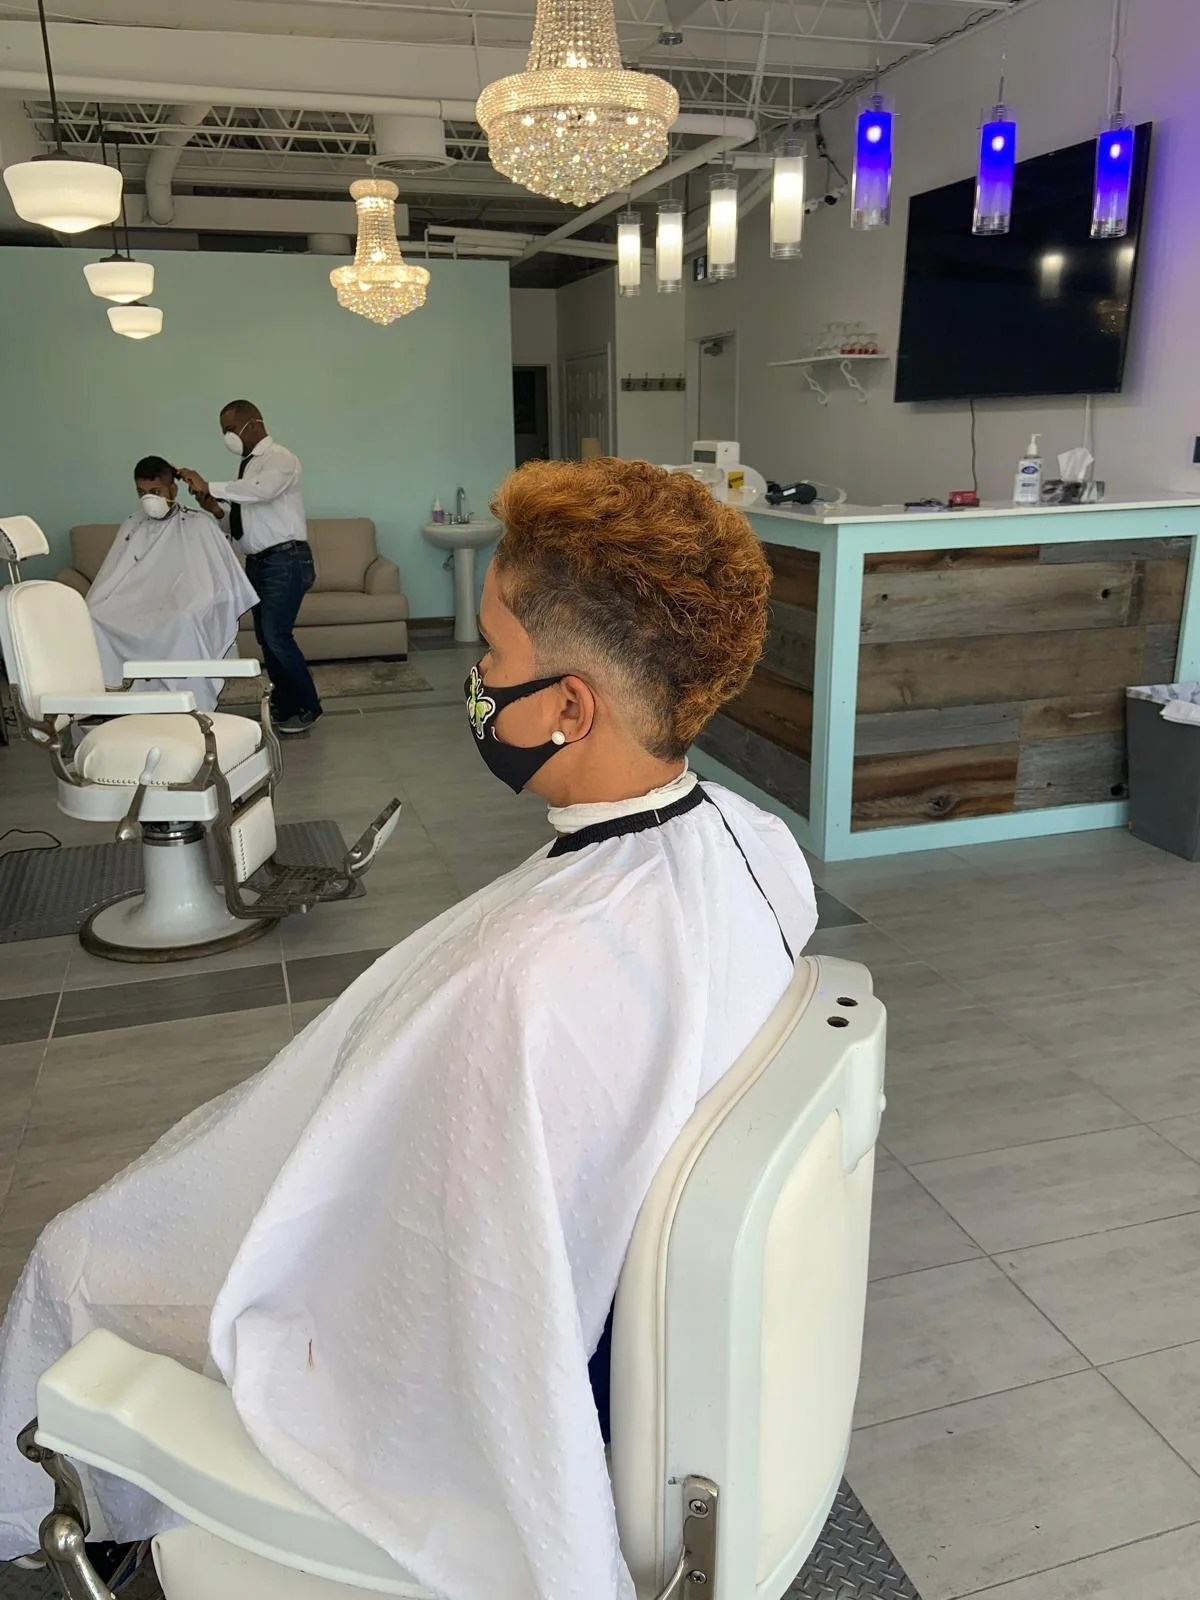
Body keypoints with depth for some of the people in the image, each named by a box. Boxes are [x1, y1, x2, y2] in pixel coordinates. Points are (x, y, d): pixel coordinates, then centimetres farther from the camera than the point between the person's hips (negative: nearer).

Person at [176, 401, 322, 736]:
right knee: (265, 636, 11)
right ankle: (283, 705, 23)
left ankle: (306, 708, 0)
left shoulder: (278, 458, -10)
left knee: (276, 635, -13)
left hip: (286, 560, -9)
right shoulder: (247, 465, 15)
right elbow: (245, 515, 16)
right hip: (258, 561, 9)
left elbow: (262, 490, -31)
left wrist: (210, 488, -28)